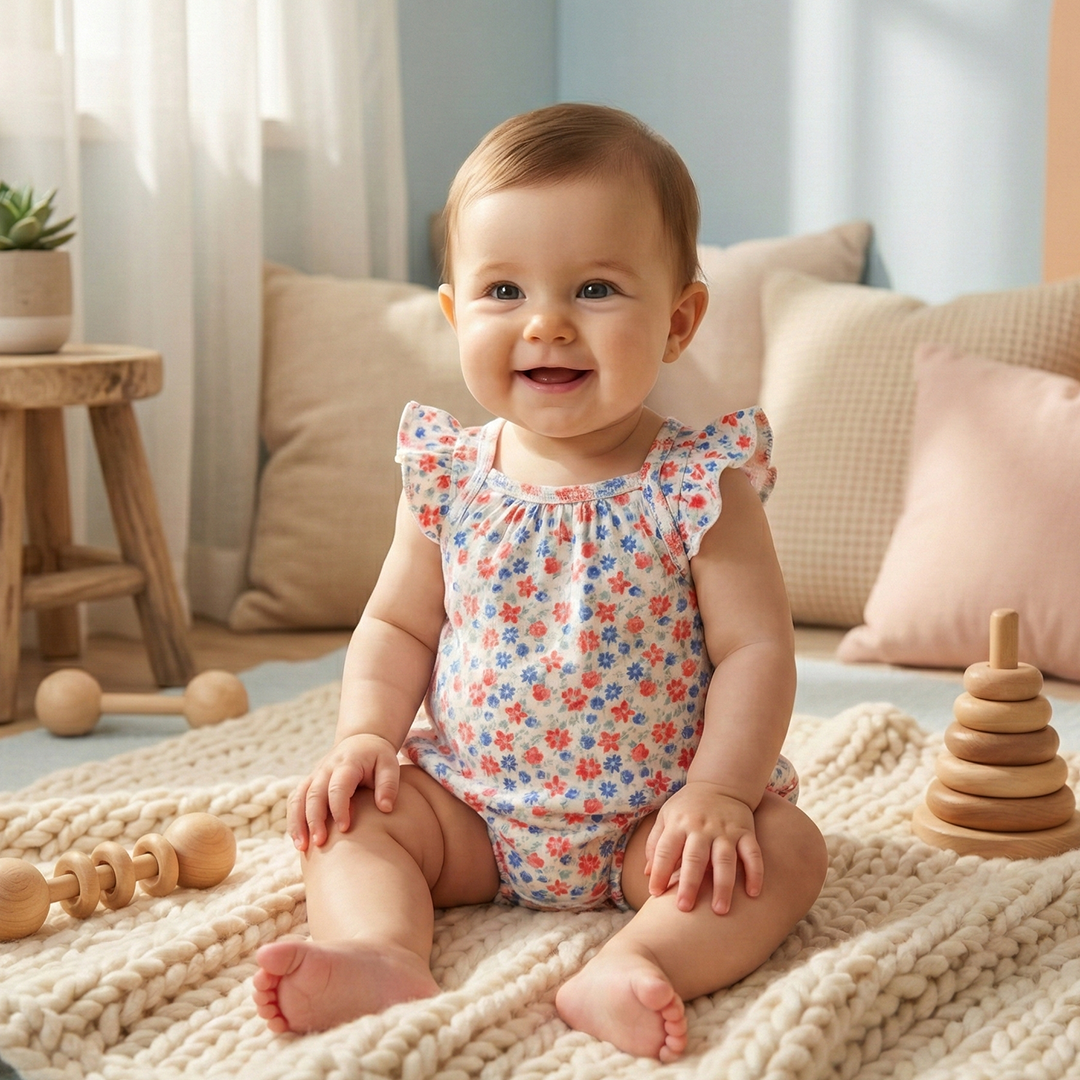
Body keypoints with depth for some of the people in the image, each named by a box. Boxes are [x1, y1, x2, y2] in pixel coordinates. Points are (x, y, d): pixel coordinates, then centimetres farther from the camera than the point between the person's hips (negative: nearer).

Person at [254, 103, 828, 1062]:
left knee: (786, 847, -24)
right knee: (351, 815, -13)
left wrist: (717, 794, -24)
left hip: (651, 819, -3)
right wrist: (365, 736, -11)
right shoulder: (450, 480, -4)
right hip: (471, 810, 3)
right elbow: (398, 626, 6)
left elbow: (755, 649, -13)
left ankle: (635, 965, -41)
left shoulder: (700, 489, -13)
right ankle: (383, 955, -32)